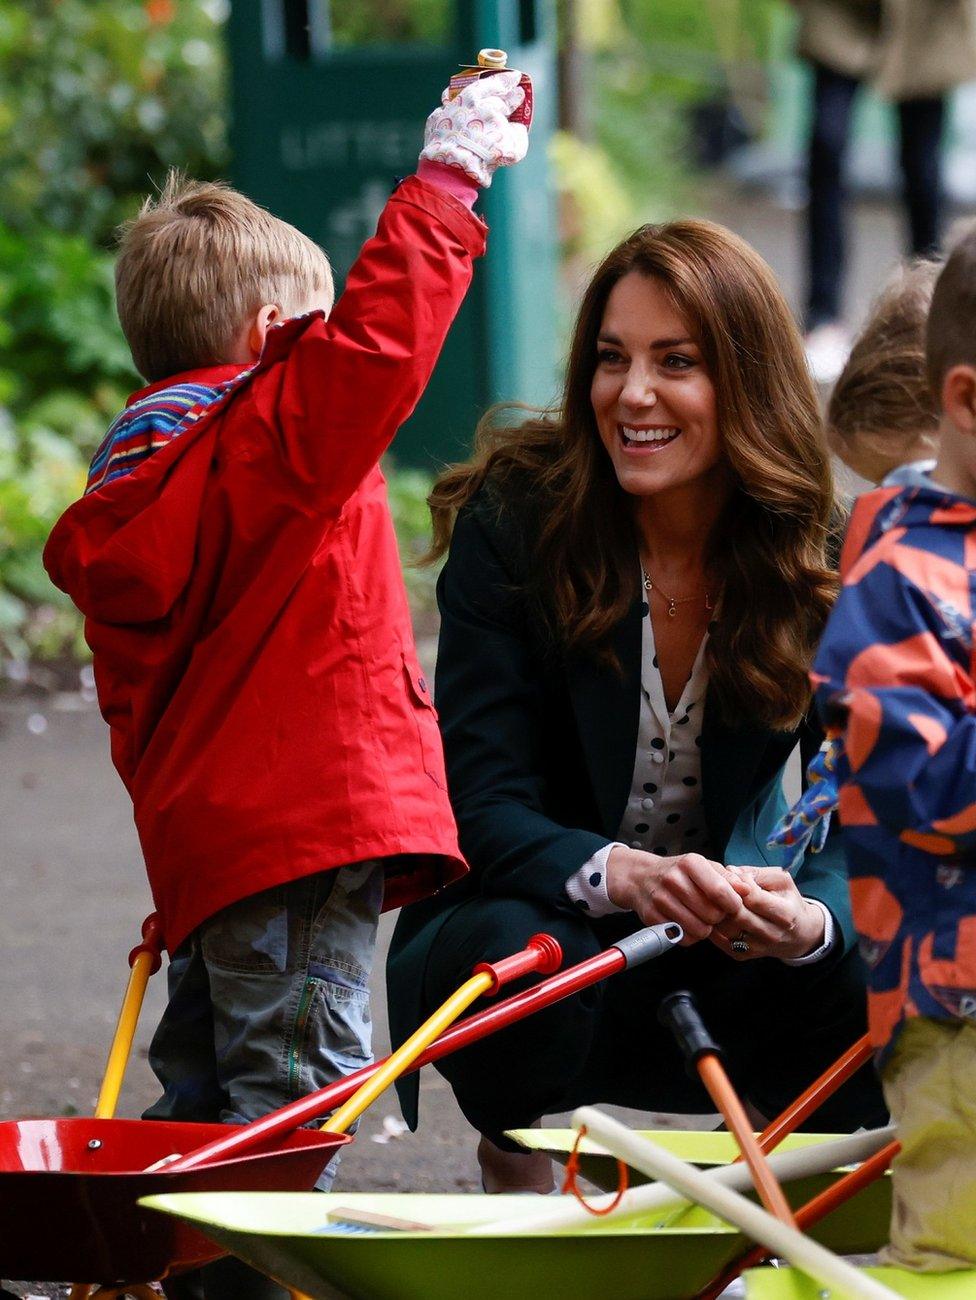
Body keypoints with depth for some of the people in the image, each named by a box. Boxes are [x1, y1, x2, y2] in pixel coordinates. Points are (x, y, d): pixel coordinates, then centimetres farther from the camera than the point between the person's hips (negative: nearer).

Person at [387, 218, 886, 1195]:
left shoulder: (816, 566, -8)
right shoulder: (513, 527, -15)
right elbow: (481, 804, -18)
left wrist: (806, 915, -34)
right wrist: (621, 876, -40)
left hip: (716, 961, 2)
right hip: (542, 920, -2)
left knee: (870, 983, -27)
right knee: (519, 952, -36)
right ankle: (518, 1187, -6)